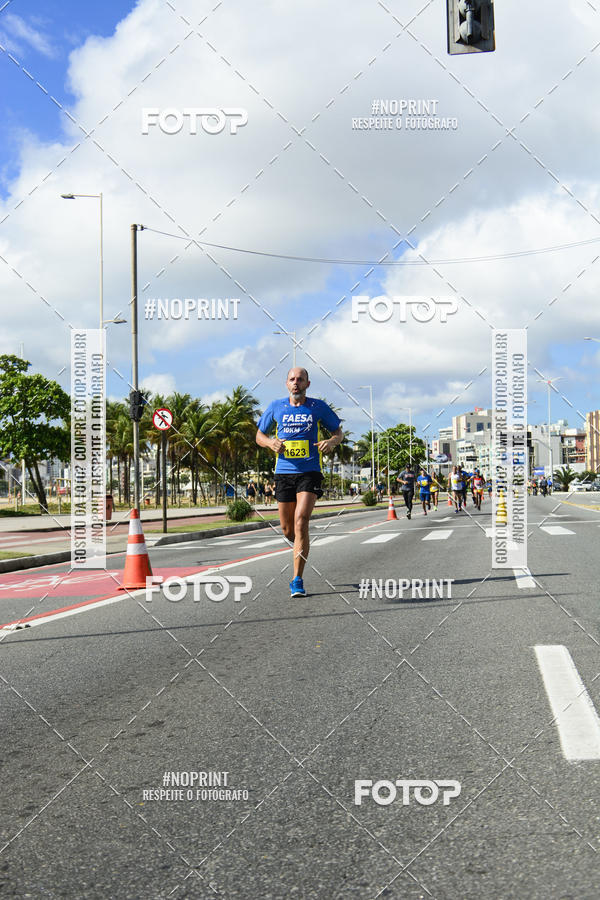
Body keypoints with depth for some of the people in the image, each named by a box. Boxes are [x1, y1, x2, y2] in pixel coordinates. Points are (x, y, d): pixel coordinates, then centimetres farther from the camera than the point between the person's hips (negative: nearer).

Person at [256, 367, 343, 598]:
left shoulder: (318, 407, 4)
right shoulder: (276, 407, 7)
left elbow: (338, 432, 13)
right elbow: (259, 435, 16)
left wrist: (331, 442, -10)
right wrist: (271, 442, -7)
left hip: (309, 472, -2)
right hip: (284, 472, 3)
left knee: (301, 520, -18)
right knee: (287, 529, 6)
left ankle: (297, 581, -14)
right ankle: (302, 545, 43)